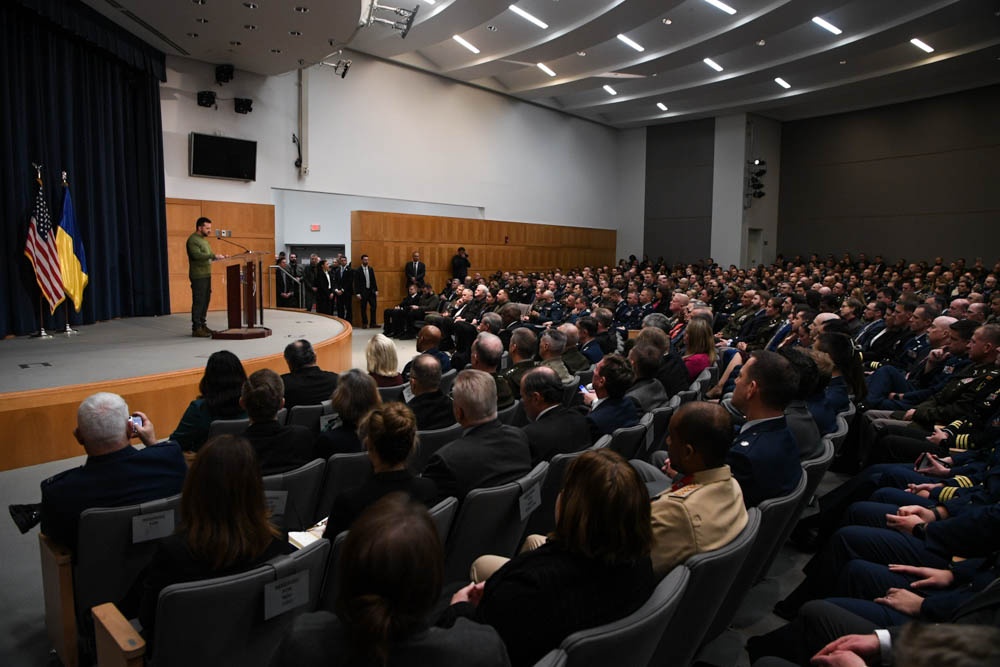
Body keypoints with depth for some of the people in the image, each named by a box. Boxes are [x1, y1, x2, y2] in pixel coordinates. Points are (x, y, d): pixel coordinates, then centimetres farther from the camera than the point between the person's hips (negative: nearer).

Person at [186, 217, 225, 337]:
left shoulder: (203, 240, 19)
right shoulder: (192, 240, -10)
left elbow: (208, 255, 23)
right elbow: (197, 255, -23)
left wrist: (218, 256, 6)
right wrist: (214, 256, -26)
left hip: (206, 275, 9)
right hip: (198, 276, -9)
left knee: (205, 301, 12)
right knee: (198, 302, -7)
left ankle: (202, 325, 20)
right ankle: (196, 328, -4)